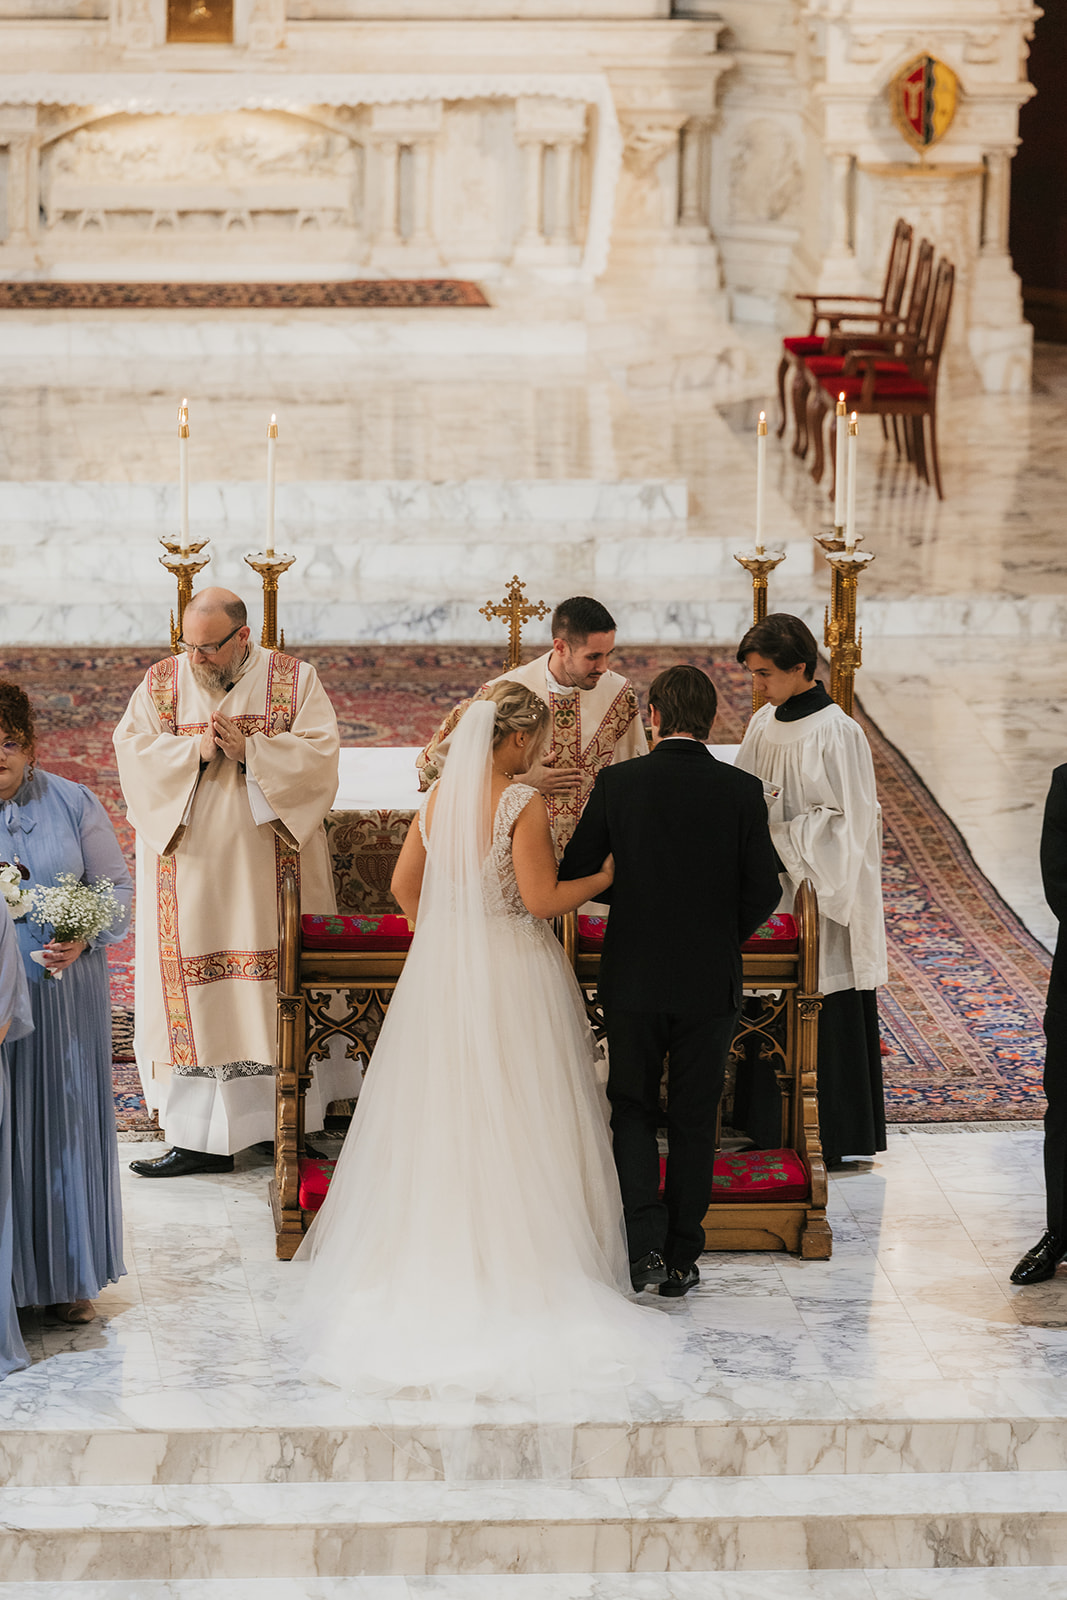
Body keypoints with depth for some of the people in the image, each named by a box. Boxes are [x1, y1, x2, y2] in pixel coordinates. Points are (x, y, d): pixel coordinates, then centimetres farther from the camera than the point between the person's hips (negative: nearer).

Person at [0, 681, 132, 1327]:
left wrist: (84, 940, -13)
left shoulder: (74, 804, 2)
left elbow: (119, 888, 4)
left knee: (68, 1125, 7)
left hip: (66, 994, 1)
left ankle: (70, 1278, 19)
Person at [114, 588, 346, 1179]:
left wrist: (251, 749, -19)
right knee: (197, 997, -3)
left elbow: (319, 754, -8)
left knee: (282, 986, 3)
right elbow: (132, 749, -3)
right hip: (191, 865, 1)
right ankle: (202, 1137, -1)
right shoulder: (162, 682, 5)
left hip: (272, 863, -1)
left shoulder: (293, 680, 0)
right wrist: (194, 750, -17)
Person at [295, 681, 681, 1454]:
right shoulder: (523, 803, -16)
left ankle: (434, 1261, 18)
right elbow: (541, 898, -17)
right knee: (515, 1122, 3)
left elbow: (405, 884, 10)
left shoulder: (440, 797, 3)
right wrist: (606, 875, -3)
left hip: (441, 973, 6)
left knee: (439, 1121, 13)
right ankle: (521, 1265, 6)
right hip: (513, 976, -6)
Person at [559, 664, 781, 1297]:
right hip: (711, 982, 1)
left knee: (633, 1111, 11)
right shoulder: (742, 791, -6)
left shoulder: (618, 783, -7)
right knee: (694, 1121, 11)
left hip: (633, 977, -1)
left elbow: (573, 873, -1)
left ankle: (647, 1244, -5)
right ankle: (683, 1259, 14)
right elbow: (764, 890, -5)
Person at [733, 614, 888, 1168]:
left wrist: (776, 837, -18)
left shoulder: (836, 733, -15)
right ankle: (770, 1127, 19)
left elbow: (848, 820, -15)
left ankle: (829, 1138, 9)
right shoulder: (764, 723, 7)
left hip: (820, 893, -7)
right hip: (773, 892, 7)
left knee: (824, 1018, 0)